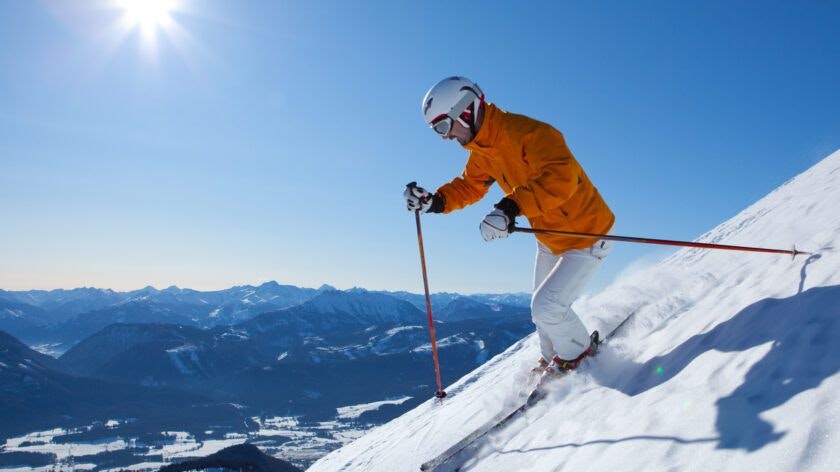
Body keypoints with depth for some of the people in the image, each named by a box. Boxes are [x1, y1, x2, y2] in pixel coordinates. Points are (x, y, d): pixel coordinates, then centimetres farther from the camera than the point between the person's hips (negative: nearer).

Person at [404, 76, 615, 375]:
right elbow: (469, 187, 9)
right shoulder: (482, 150, -2)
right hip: (549, 240, 9)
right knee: (542, 309, 17)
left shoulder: (526, 133, -31)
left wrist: (512, 207, -52)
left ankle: (578, 353, 18)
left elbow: (561, 178, -44)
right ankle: (552, 362, 40)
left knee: (546, 308, -11)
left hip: (586, 234, -9)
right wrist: (435, 201, -10)